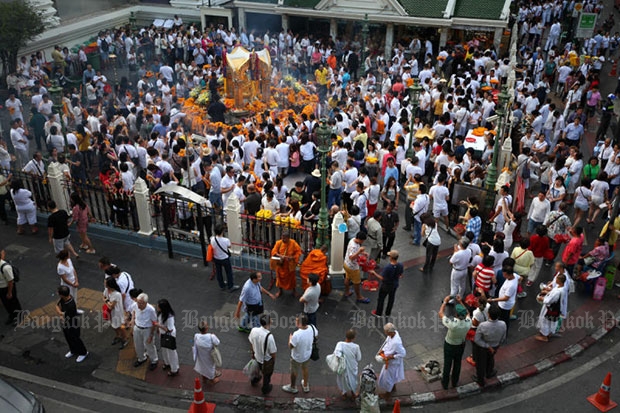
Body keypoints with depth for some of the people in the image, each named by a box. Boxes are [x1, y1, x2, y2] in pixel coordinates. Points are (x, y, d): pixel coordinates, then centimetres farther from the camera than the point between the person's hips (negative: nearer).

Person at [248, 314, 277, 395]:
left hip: (257, 357, 4)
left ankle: (254, 381, 64)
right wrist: (274, 360, -3)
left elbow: (251, 343, -4)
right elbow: (273, 352, -25)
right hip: (266, 360, -4)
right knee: (267, 375, 26)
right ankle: (265, 389, 51)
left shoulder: (254, 330, -24)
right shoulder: (269, 336, -40)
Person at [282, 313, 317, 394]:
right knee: (305, 368, 32)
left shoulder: (296, 334, -41)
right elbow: (316, 335, -3)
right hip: (307, 354, 5)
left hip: (297, 357, -5)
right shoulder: (312, 328, -25)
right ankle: (305, 386, 54)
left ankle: (293, 387, 50)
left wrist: (290, 337, -8)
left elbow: (290, 346, -25)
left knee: (294, 372, 24)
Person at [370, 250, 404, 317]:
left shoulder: (387, 267, -37)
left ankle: (378, 313, 38)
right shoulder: (400, 265, -20)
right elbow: (400, 276, -3)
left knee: (381, 299, 19)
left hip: (386, 286, -5)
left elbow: (382, 278, -26)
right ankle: (388, 313, 44)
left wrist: (374, 273, -12)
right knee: (391, 299, 26)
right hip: (395, 285, 5)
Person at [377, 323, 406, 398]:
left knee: (387, 377, 16)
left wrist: (391, 357, -27)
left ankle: (388, 393, 41)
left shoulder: (396, 342, -42)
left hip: (393, 362, -8)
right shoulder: (393, 333, -17)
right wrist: (382, 350, -7)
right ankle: (393, 388, 56)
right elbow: (387, 342, 3)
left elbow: (403, 353, -31)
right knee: (392, 375, 31)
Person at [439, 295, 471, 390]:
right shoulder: (468, 323, -30)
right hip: (461, 345, 3)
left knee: (447, 364, 19)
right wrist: (460, 302, -3)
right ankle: (455, 382, 46)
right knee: (457, 363, 25)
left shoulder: (452, 323, -40)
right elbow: (467, 313, -5)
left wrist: (445, 302, -13)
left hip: (449, 345, -3)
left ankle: (445, 383, 39)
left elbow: (441, 313, -23)